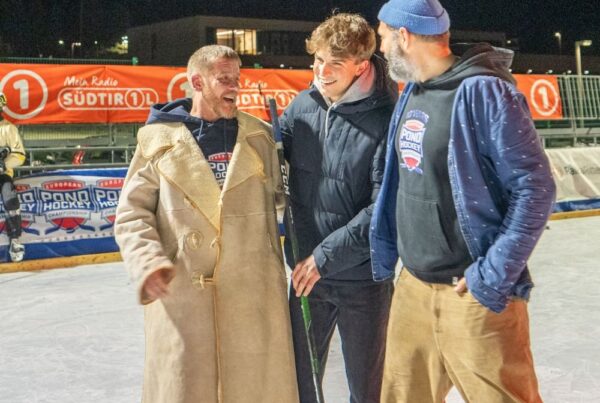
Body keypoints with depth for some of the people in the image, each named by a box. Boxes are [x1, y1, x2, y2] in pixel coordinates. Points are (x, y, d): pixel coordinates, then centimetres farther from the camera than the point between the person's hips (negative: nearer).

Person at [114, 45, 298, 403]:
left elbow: (277, 197, 18)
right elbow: (132, 212, 0)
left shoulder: (259, 135, 9)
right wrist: (148, 262, -14)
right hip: (180, 293, -2)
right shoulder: (159, 138, 1)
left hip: (253, 292, 2)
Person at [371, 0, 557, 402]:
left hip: (473, 292, -8)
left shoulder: (484, 91, -15)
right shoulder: (412, 91, 10)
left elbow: (535, 188, -17)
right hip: (412, 287, 8)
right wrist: (386, 248, 13)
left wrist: (493, 277, -19)